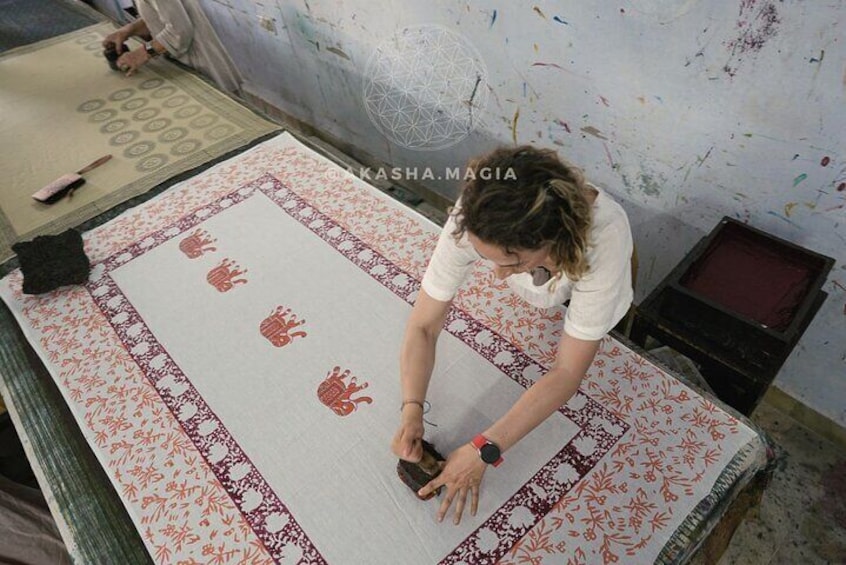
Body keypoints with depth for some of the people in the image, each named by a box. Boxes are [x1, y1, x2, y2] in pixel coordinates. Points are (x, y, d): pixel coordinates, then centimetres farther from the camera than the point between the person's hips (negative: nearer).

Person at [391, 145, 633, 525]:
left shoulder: (603, 237, -46)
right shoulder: (472, 222, -40)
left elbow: (567, 372, -40)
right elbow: (423, 325, -29)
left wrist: (484, 450, -43)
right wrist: (411, 411, -42)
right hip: (524, 305, 2)